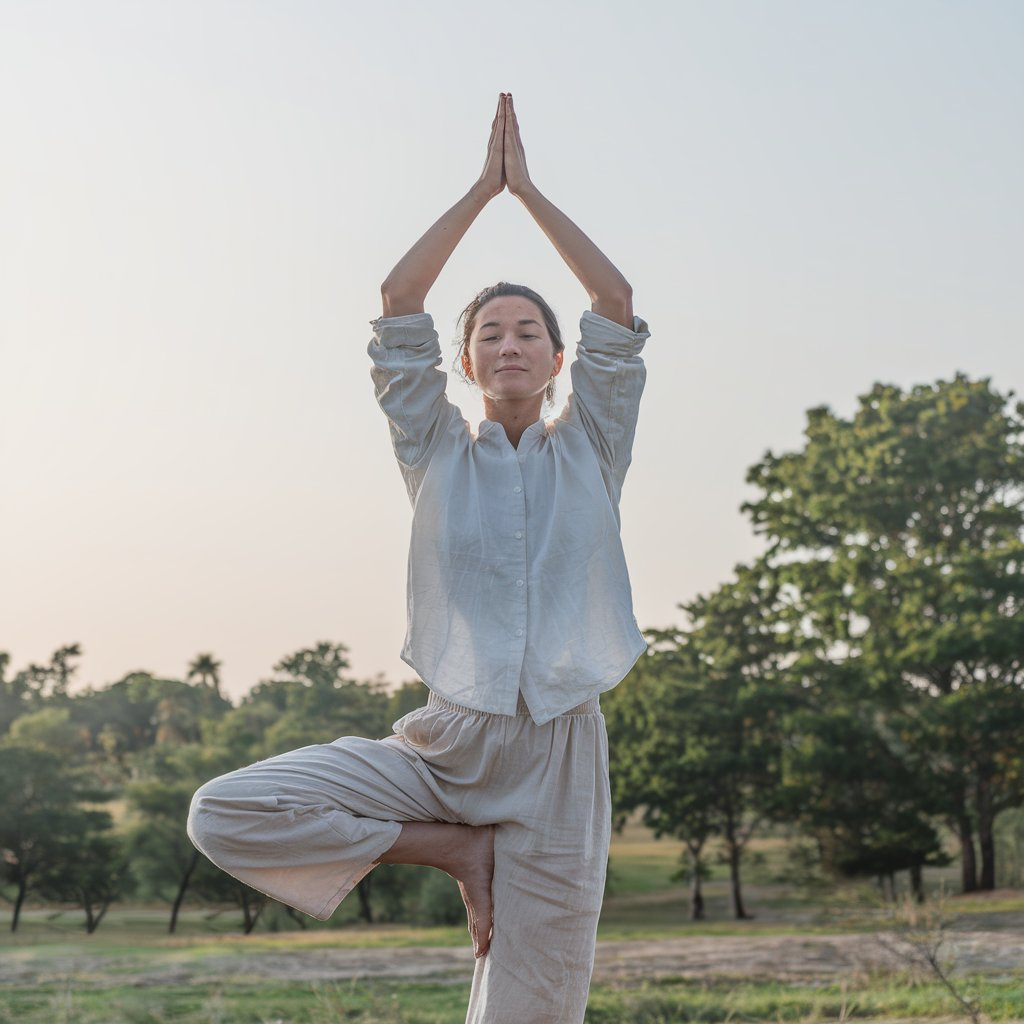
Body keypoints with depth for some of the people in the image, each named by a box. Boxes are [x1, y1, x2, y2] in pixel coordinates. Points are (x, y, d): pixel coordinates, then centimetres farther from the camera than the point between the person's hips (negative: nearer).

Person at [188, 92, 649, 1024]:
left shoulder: (588, 452, 11)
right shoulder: (440, 454, 10)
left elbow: (616, 304, 4)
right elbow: (399, 302, 3)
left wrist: (528, 188, 10)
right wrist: (484, 185, 7)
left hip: (559, 750, -1)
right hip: (447, 742, 1)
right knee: (222, 814, -16)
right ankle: (455, 849, -4)